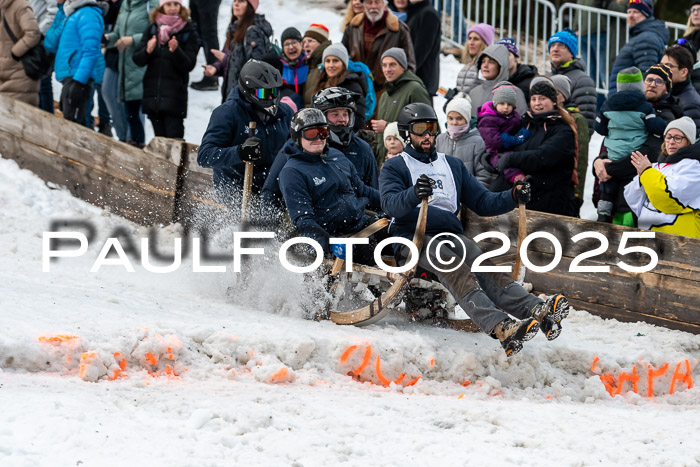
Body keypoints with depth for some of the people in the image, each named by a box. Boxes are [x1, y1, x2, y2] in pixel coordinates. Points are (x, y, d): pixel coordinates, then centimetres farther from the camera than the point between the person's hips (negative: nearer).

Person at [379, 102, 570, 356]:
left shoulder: (453, 165, 26)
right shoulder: (395, 167, 10)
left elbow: (482, 202, 22)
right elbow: (390, 204, -10)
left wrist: (513, 197, 2)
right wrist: (414, 195, -32)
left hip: (450, 235, 4)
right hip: (412, 238, -4)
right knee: (449, 263, -35)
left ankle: (535, 310, -53)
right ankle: (500, 328, -57)